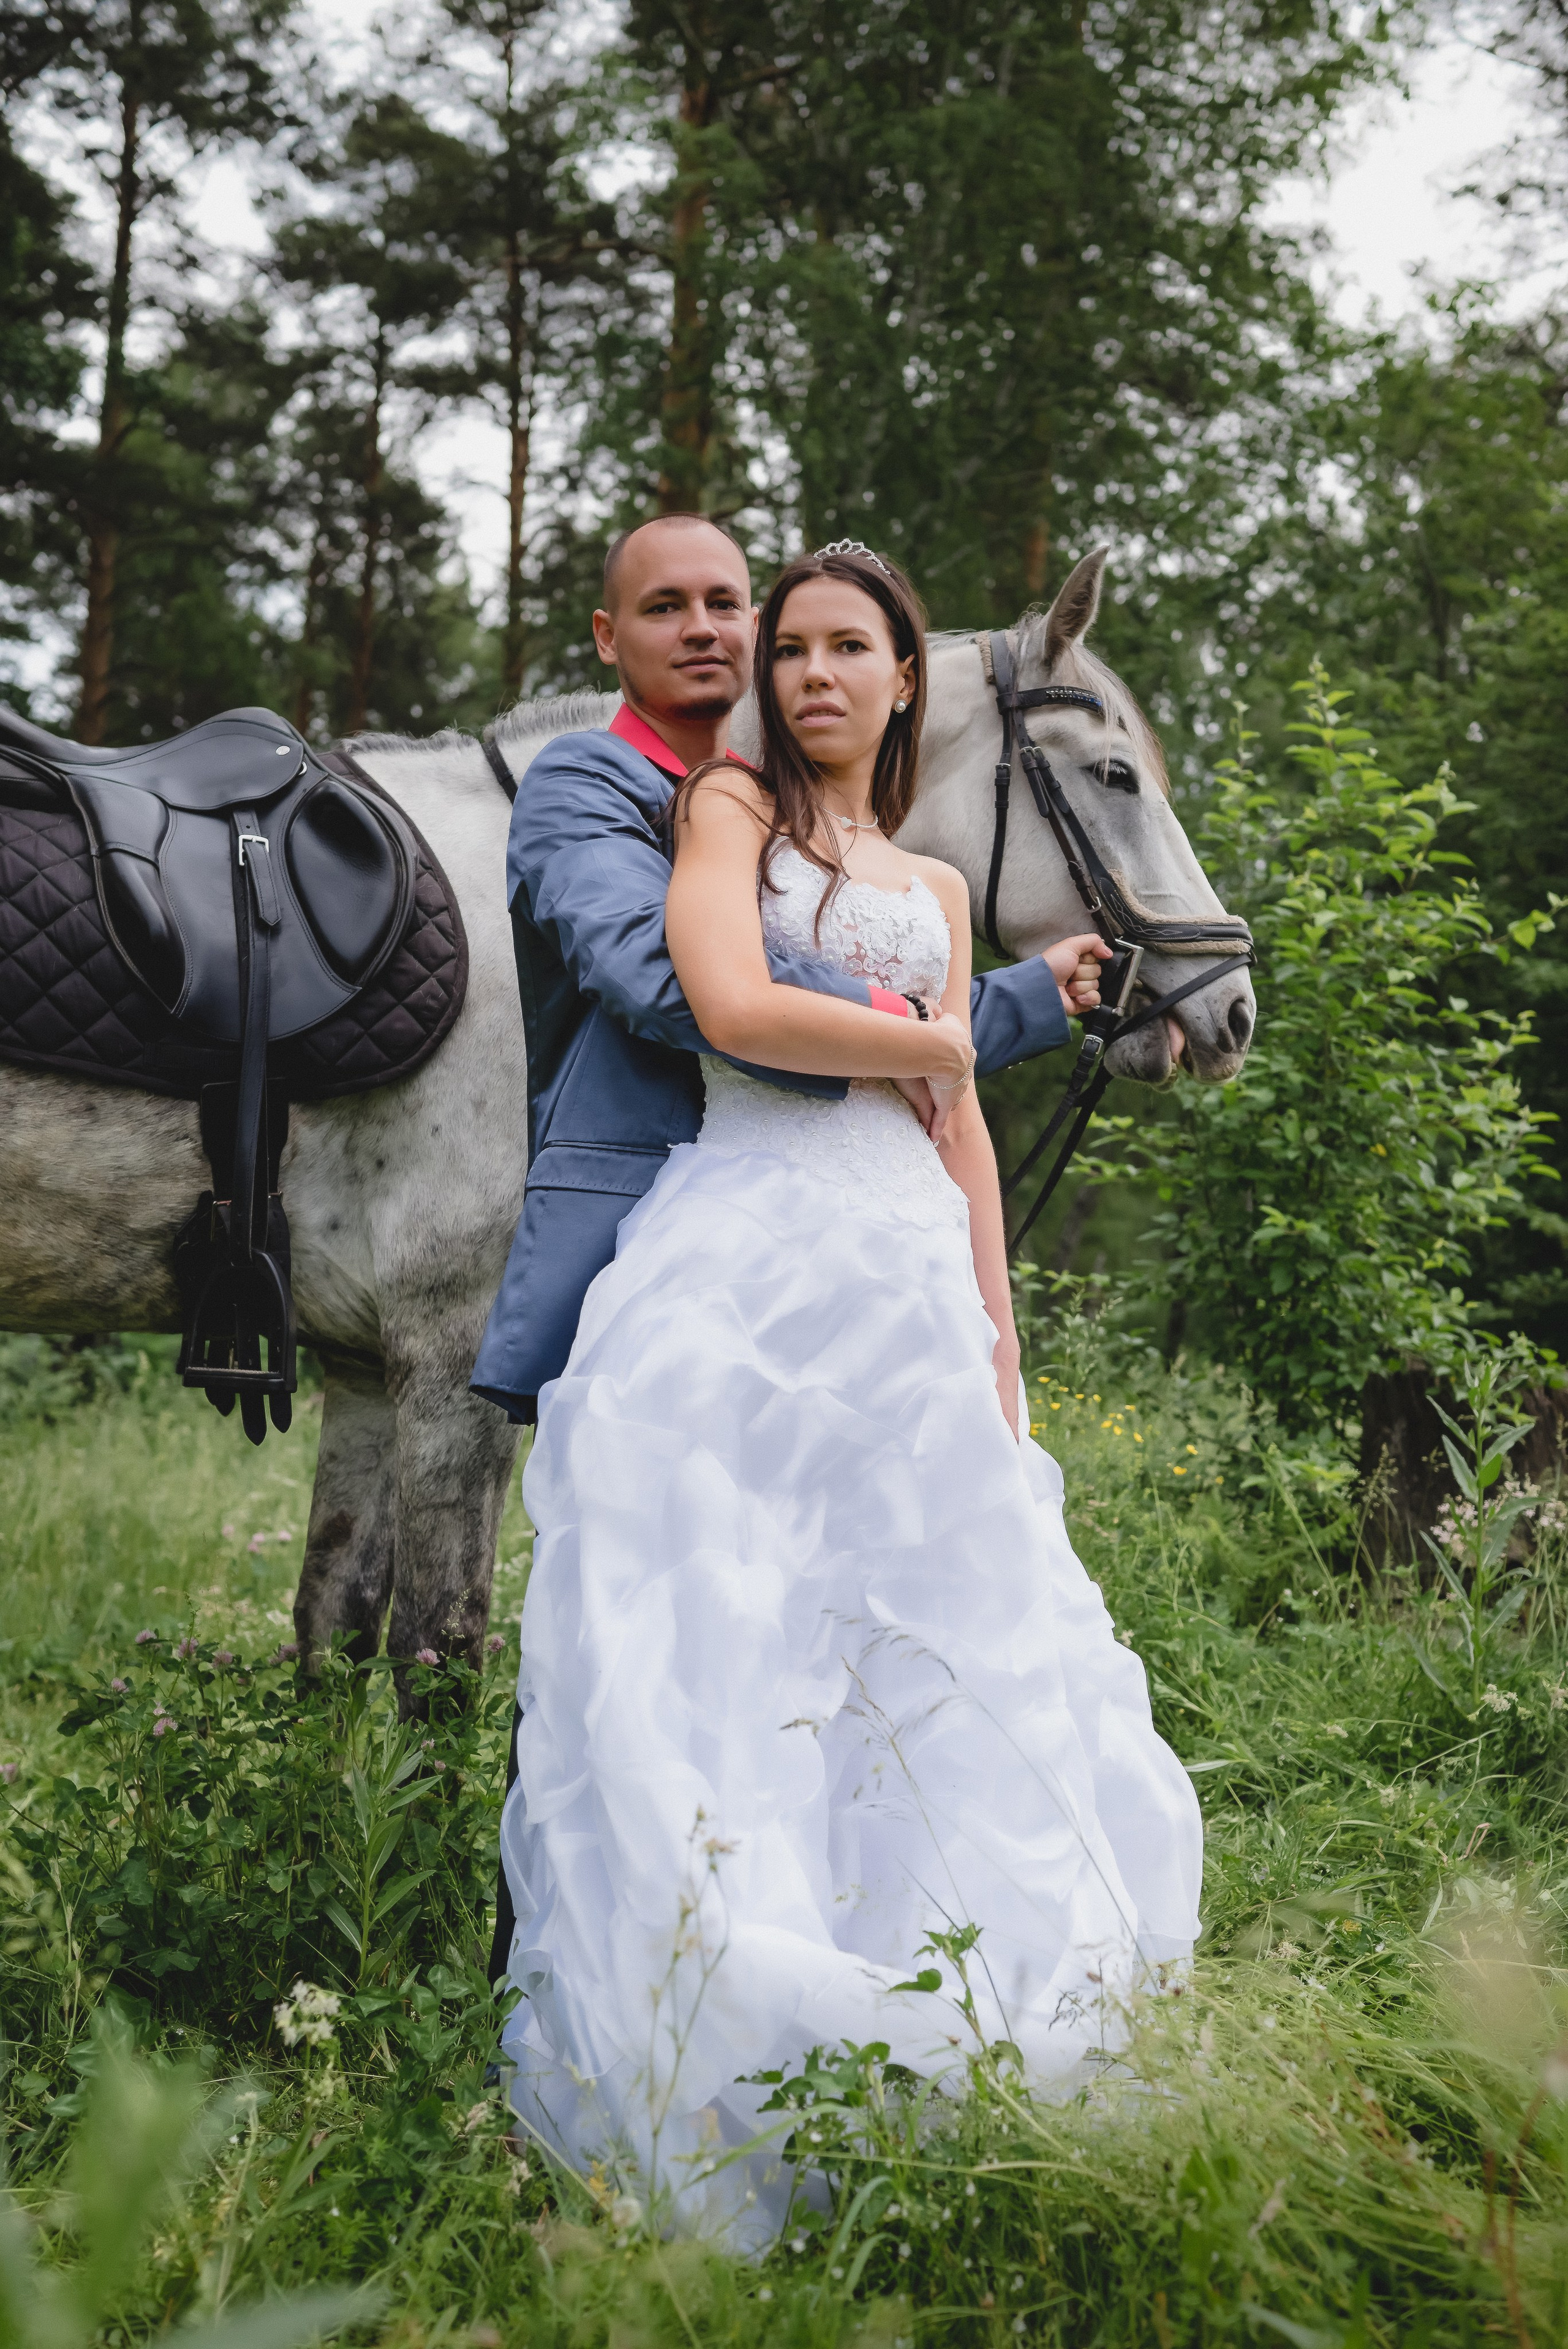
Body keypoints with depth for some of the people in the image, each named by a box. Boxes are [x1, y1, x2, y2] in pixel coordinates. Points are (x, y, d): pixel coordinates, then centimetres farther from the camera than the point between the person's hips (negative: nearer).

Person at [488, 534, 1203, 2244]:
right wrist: (925, 1044, 2)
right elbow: (731, 1010, -11)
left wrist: (998, 1325, 11)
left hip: (913, 1269, 5)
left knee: (939, 1642, 0)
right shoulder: (731, 806, 7)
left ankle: (935, 2056, 7)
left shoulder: (935, 886, 23)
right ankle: (726, 2105, -6)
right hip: (752, 1255, -5)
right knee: (733, 1638, -9)